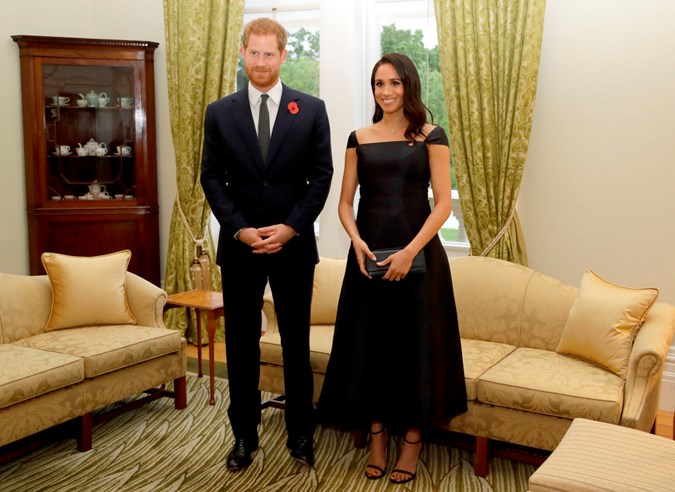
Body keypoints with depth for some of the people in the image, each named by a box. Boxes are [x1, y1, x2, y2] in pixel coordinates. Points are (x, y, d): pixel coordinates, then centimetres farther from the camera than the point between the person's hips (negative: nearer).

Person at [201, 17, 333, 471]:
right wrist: (240, 229, -11)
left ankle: (301, 433, 25)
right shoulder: (219, 113, 4)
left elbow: (322, 176, -2)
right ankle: (245, 435, 25)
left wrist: (290, 227, -12)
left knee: (297, 343, 9)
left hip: (294, 244, -1)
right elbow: (212, 178, 2)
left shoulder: (311, 109, 1)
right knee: (241, 344, 9)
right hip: (239, 246, 1)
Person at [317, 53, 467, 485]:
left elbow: (443, 204, -6)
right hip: (368, 254, 3)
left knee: (414, 343, 4)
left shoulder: (431, 137, 0)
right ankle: (377, 436, 24)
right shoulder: (359, 139, 9)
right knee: (370, 343, 7)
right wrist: (357, 242, -11)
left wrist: (410, 251, -16)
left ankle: (413, 440, 20)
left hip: (418, 254, -2)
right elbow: (345, 203, 8)